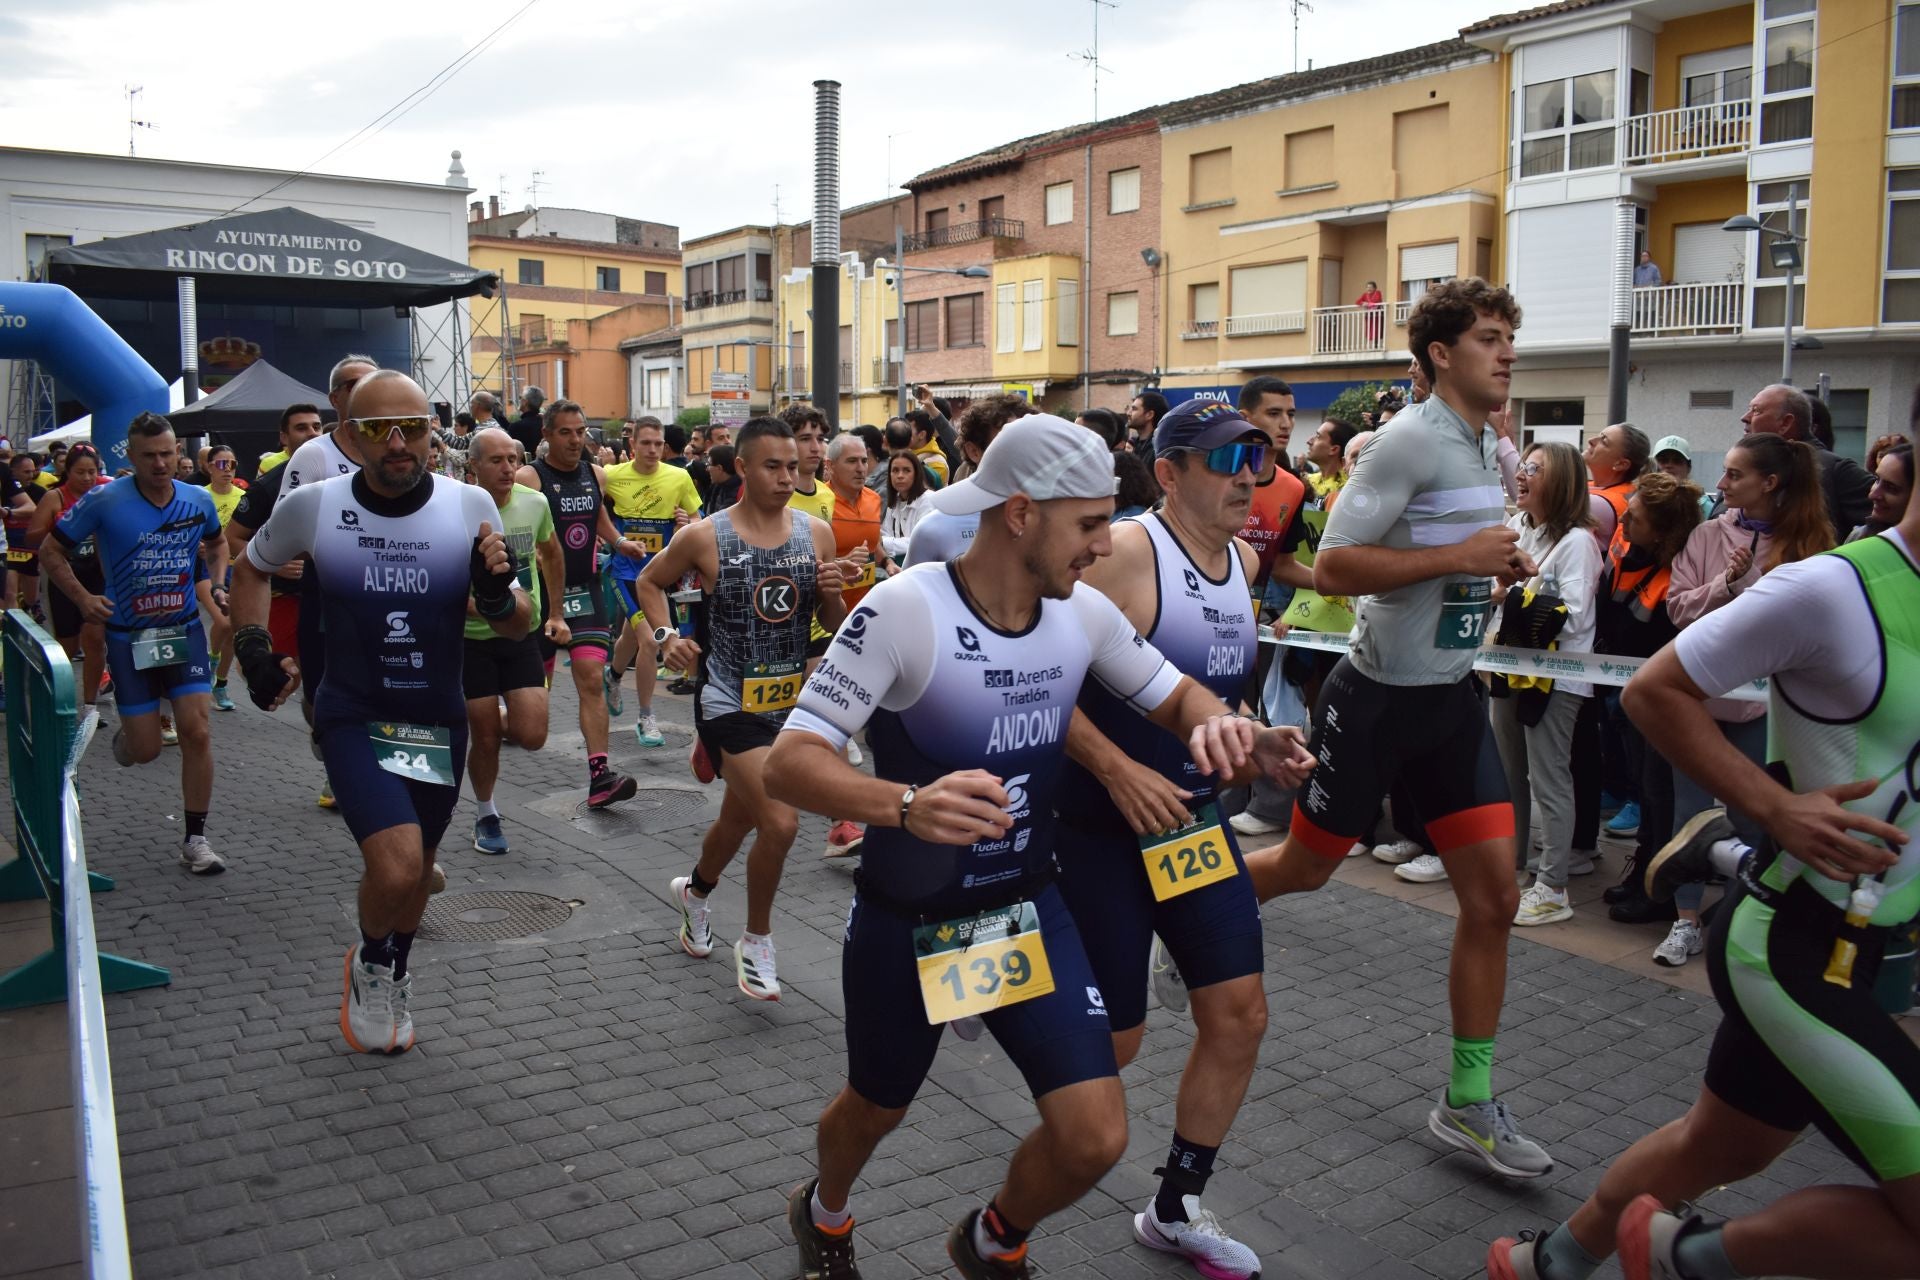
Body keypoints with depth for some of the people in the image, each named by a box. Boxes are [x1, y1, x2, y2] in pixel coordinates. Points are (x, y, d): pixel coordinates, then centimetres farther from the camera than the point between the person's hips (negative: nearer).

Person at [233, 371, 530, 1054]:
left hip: (439, 719, 3)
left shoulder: (470, 505, -11)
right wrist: (252, 646, -3)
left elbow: (517, 626, -4)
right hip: (352, 716, -2)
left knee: (418, 868, 19)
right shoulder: (310, 505, -12)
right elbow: (251, 568, 11)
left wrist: (497, 593, -26)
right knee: (397, 865, -20)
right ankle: (370, 962, 15)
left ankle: (393, 975, 50)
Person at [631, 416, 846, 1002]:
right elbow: (650, 582, 8)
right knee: (780, 822, -19)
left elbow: (833, 624, 6)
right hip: (729, 701, -5)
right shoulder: (704, 537, -10)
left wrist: (831, 594, -14)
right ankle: (756, 942, 6)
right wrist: (665, 635, -8)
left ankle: (695, 891, 54)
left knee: (739, 820, 23)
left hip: (788, 698, 5)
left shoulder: (816, 532, -1)